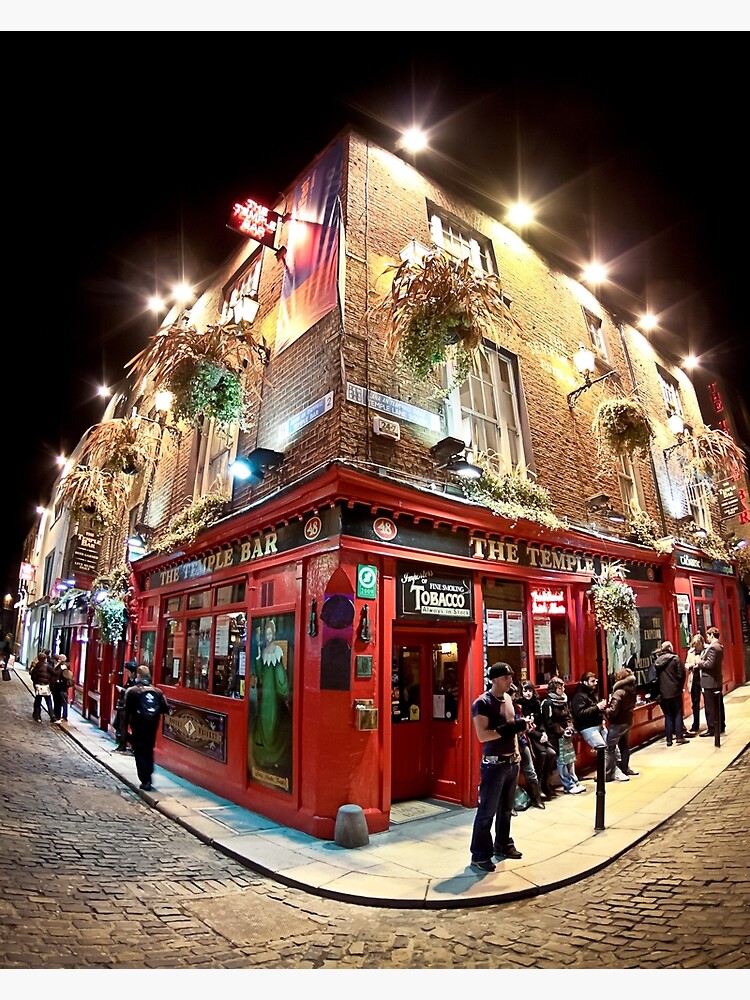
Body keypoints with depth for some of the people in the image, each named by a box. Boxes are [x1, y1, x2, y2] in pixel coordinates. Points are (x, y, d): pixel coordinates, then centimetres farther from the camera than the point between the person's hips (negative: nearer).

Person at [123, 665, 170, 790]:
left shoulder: (132, 691, -7)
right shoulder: (157, 692, 2)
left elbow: (128, 711, -11)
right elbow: (165, 709, -2)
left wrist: (125, 727, -5)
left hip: (138, 726, -3)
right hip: (153, 726, 4)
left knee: (140, 753, 5)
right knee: (149, 752, 19)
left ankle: (145, 781, -1)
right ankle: (148, 779, 25)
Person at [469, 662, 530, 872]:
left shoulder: (508, 698, 9)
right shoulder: (482, 703, -17)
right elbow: (482, 736, -23)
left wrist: (516, 750, 9)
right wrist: (510, 728, -25)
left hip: (512, 762, 8)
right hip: (494, 764, -8)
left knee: (506, 808, 18)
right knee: (487, 811, -1)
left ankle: (503, 845, 34)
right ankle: (480, 855, 10)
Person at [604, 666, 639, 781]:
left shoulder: (619, 692, -24)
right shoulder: (632, 691, 1)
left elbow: (613, 711, -26)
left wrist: (604, 709, -7)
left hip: (618, 723, -8)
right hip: (628, 721, 8)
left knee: (609, 748, -2)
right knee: (624, 746, 24)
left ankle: (607, 774, -2)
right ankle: (625, 768, 36)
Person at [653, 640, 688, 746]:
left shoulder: (657, 661, 4)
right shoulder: (675, 658, -6)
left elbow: (655, 676, 6)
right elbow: (681, 674, -9)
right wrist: (680, 687, 6)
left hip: (663, 693, 3)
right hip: (675, 691, -3)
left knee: (668, 715, 9)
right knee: (678, 713, 8)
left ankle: (669, 739, 9)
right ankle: (679, 736, 5)